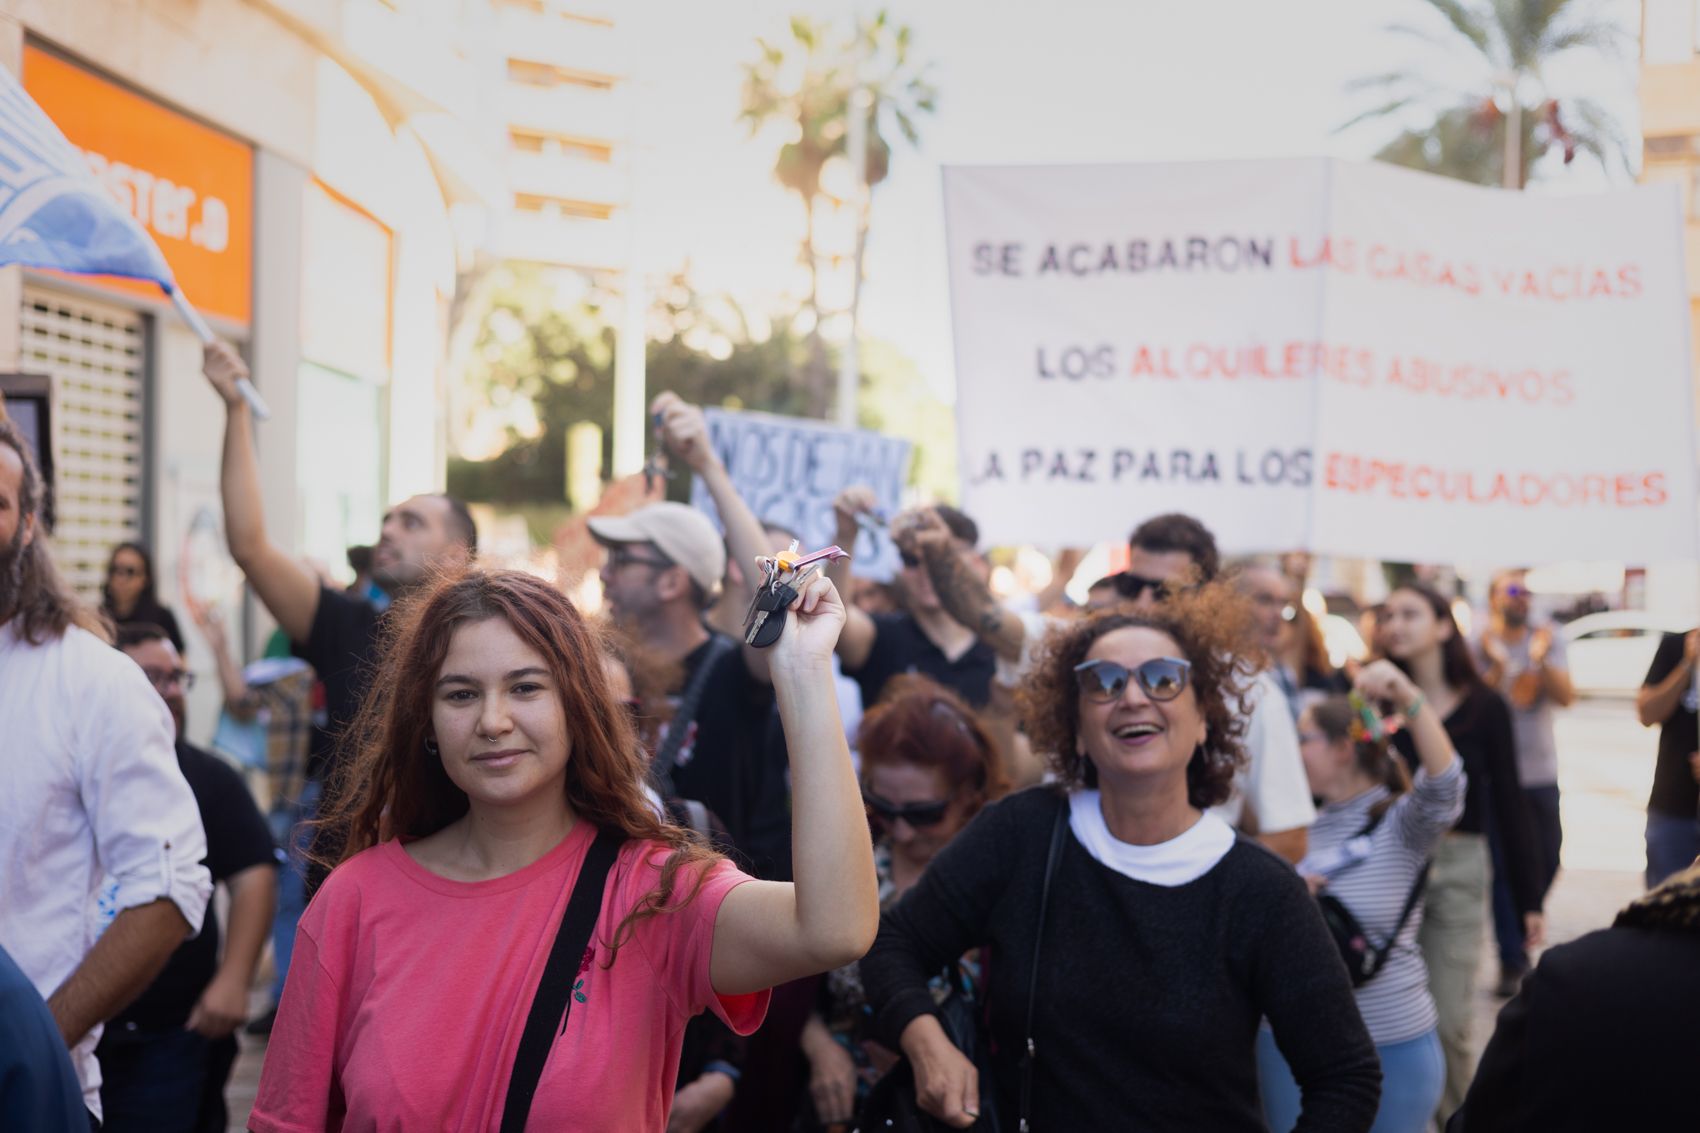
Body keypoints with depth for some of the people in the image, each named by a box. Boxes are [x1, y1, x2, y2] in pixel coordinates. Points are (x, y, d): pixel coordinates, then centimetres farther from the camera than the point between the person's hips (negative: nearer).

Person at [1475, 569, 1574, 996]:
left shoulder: (1549, 639, 5)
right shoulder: (1479, 644, -3)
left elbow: (1566, 697, -5)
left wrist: (1540, 660, -18)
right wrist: (1497, 667, -22)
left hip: (1542, 772, 4)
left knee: (1546, 861, 13)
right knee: (1505, 868, -5)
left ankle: (1521, 936, 36)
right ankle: (1512, 963, 0)